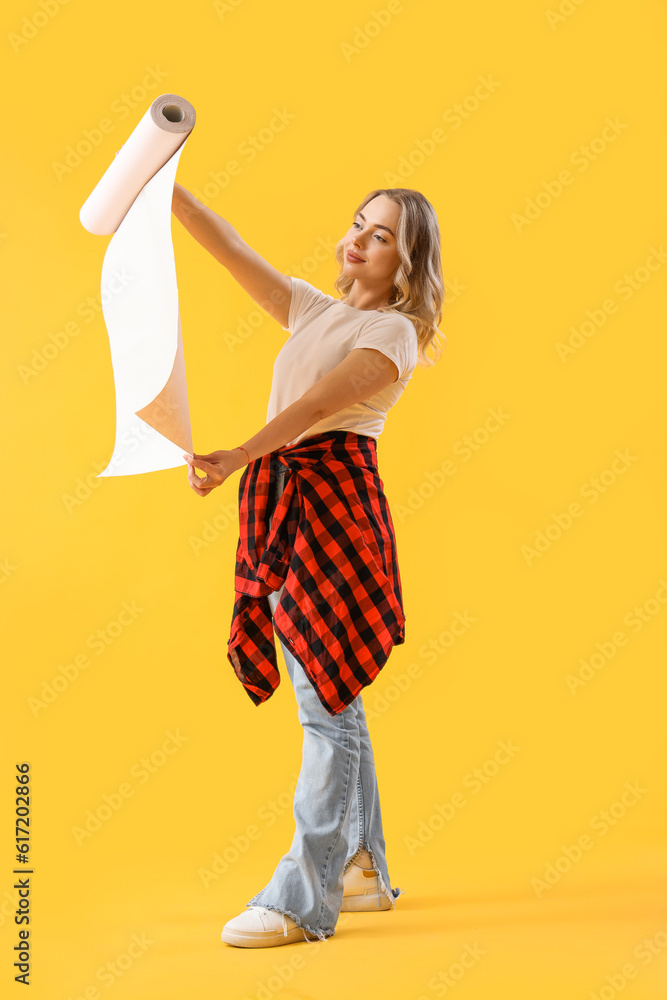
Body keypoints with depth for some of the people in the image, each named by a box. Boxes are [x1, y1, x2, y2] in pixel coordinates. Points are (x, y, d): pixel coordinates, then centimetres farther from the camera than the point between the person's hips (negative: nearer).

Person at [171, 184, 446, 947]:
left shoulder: (395, 331, -1)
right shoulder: (313, 311, 21)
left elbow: (321, 404, -16)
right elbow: (231, 248, 15)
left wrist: (237, 458, -28)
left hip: (336, 498, -8)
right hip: (281, 505, 8)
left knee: (328, 702, -6)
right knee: (331, 698, 12)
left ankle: (303, 899, 0)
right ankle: (363, 869, 24)